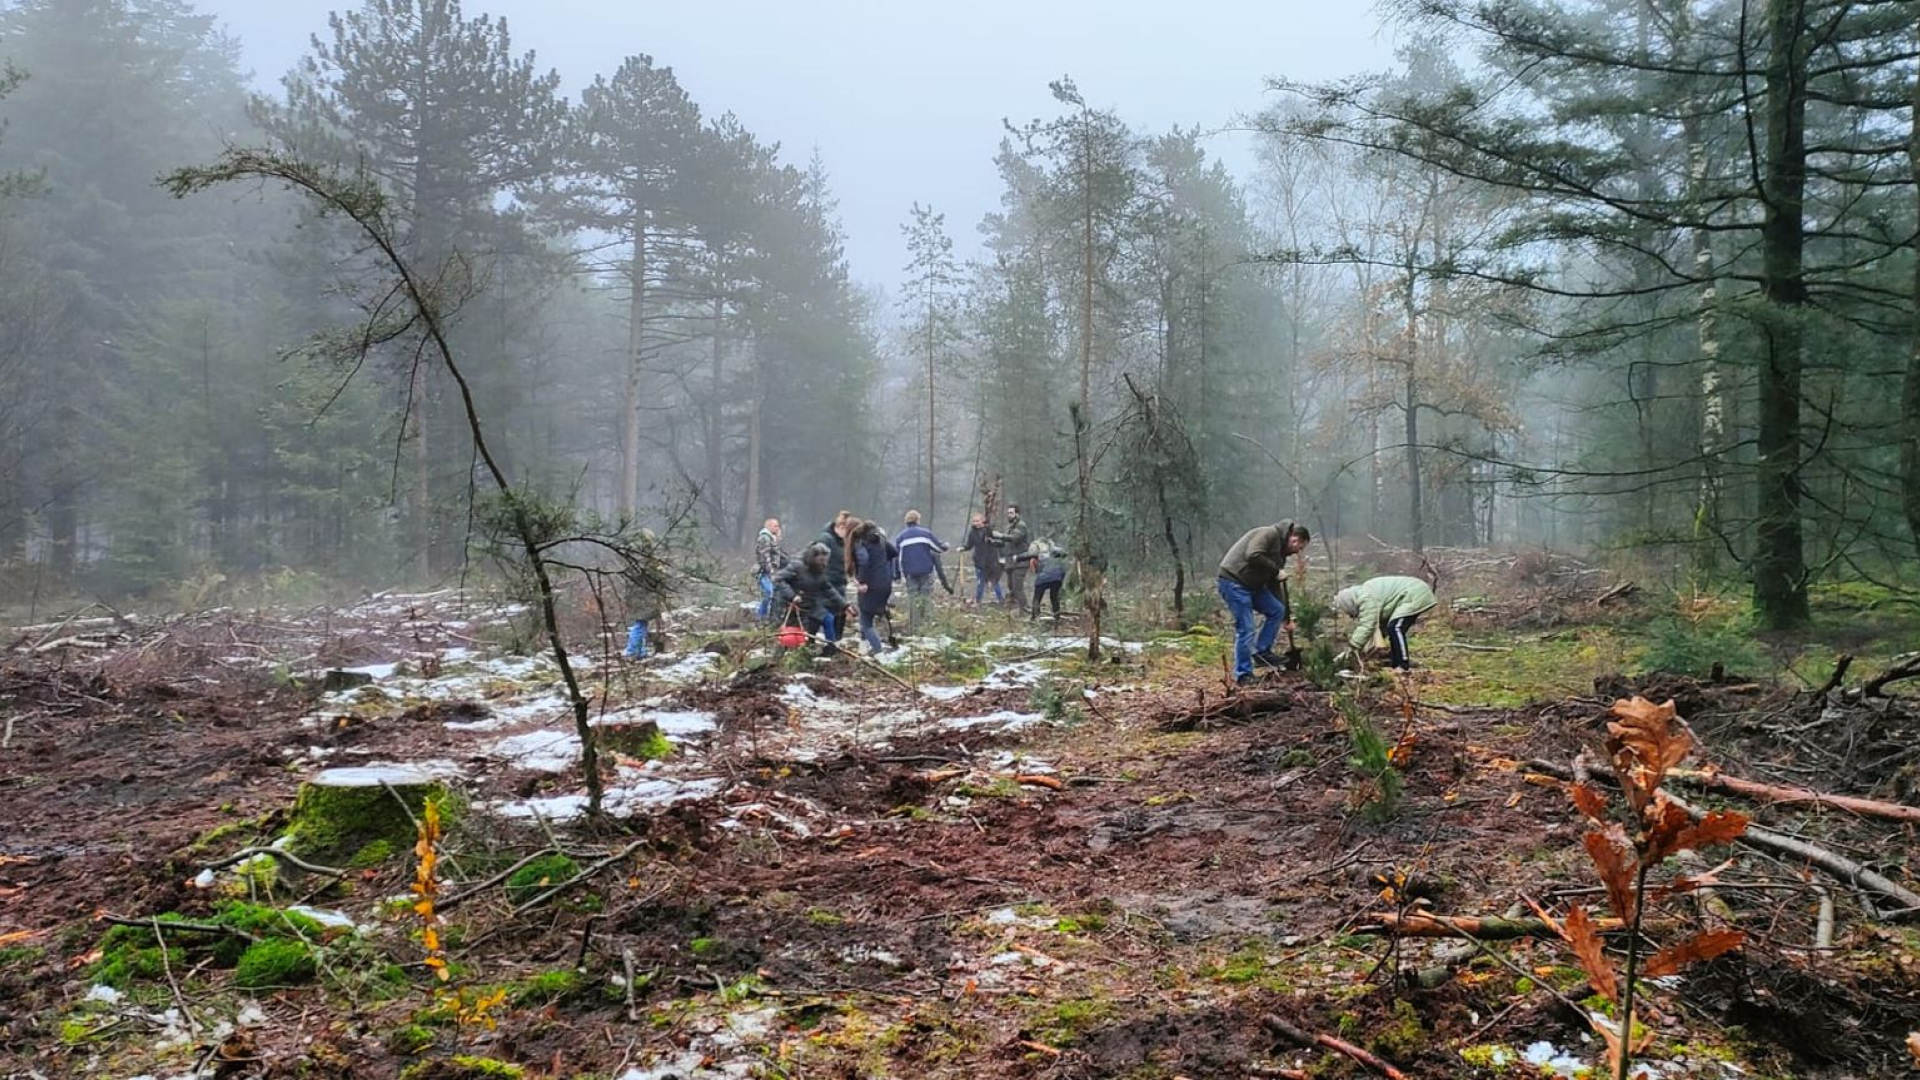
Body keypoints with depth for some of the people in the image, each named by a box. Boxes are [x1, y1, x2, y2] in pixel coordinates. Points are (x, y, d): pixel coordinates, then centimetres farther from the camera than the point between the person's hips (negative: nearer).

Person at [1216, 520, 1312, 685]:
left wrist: (1286, 618, 21)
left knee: (1277, 610, 6)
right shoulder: (1269, 534, -10)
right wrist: (1276, 570, -15)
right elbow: (1253, 556, -27)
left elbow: (1273, 586, 21)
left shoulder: (1280, 553, 17)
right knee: (1245, 629, -9)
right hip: (1234, 581, -10)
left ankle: (1261, 651, 16)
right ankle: (1243, 675, 0)